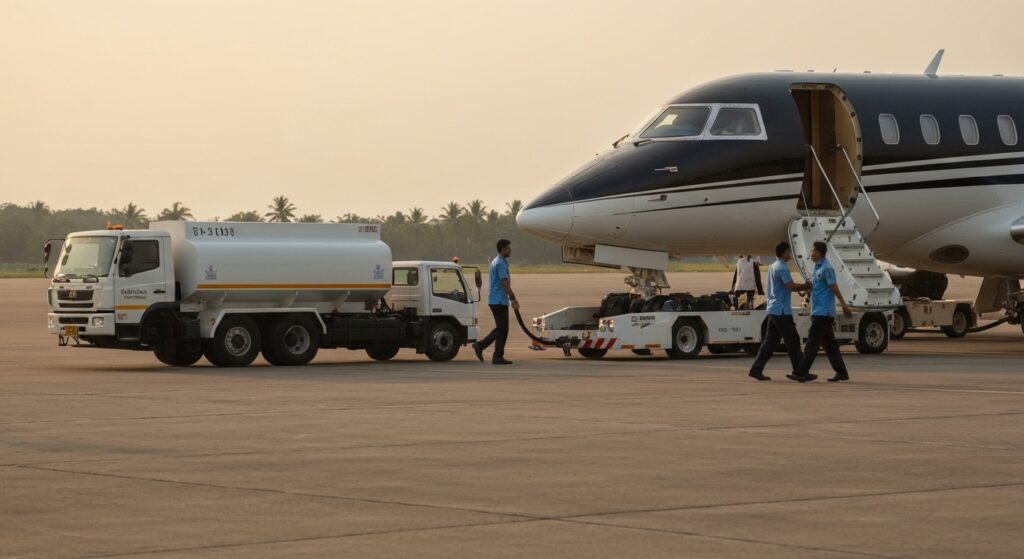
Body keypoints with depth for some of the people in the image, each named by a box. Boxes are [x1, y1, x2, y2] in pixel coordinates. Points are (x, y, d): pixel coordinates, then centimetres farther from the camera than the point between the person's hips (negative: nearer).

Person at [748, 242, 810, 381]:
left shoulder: (773, 267, 18)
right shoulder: (782, 268, -14)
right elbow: (791, 286, -23)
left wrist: (803, 287, 13)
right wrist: (807, 286, -13)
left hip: (773, 310, 10)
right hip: (782, 311, -10)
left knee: (770, 341, 8)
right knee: (792, 341, -3)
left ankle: (756, 369, 3)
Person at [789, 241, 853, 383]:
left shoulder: (827, 269, -12)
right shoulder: (818, 268, 17)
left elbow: (834, 288, -17)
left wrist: (844, 305, -19)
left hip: (823, 313, -10)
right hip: (819, 312, 10)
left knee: (812, 343, -8)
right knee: (829, 344, 9)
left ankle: (801, 373, -8)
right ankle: (841, 372, 9)